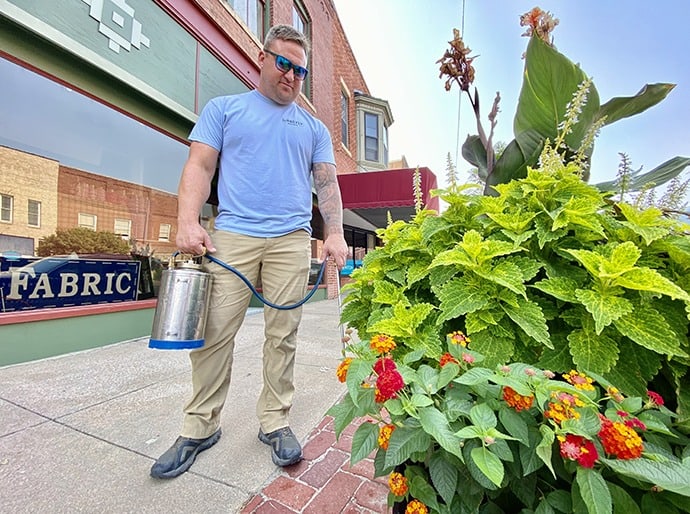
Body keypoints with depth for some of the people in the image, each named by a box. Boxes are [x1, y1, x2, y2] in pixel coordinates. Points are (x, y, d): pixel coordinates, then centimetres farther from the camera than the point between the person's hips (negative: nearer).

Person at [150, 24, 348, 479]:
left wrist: (335, 233, -3)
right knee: (213, 332, 0)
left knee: (283, 336, 2)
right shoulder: (224, 109, 16)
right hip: (232, 235, 0)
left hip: (291, 240, 1)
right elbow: (199, 168, 7)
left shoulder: (314, 128, 20)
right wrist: (189, 221, -8)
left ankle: (275, 421, 19)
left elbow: (327, 184, 11)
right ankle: (200, 426, 19)